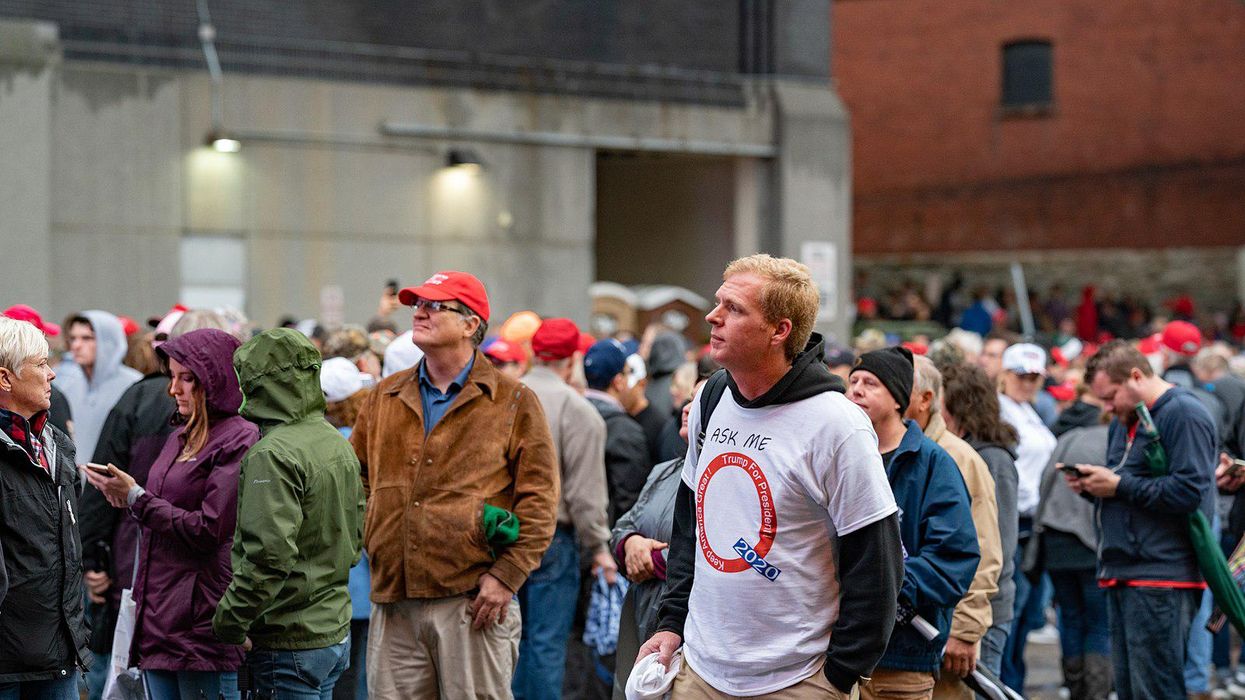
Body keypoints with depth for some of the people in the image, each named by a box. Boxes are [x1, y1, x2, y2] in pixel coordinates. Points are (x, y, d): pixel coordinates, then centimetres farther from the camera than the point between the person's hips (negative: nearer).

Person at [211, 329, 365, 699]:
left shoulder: (273, 454, -18)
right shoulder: (338, 444, 11)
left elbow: (269, 554, -25)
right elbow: (355, 536, 17)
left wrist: (229, 620, -16)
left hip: (289, 642, -9)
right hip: (337, 635, 9)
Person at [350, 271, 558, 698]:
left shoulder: (513, 403, 2)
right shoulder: (386, 398, 15)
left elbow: (540, 500, -2)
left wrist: (506, 575, -10)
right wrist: (367, 542, 9)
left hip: (472, 600, -4)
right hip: (393, 603, 4)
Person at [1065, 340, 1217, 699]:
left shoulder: (1184, 414, -10)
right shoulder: (1124, 422, 21)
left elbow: (1189, 491, -20)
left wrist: (1119, 485, -14)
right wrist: (1091, 485, 5)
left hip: (1162, 579, -10)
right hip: (1122, 575, 10)